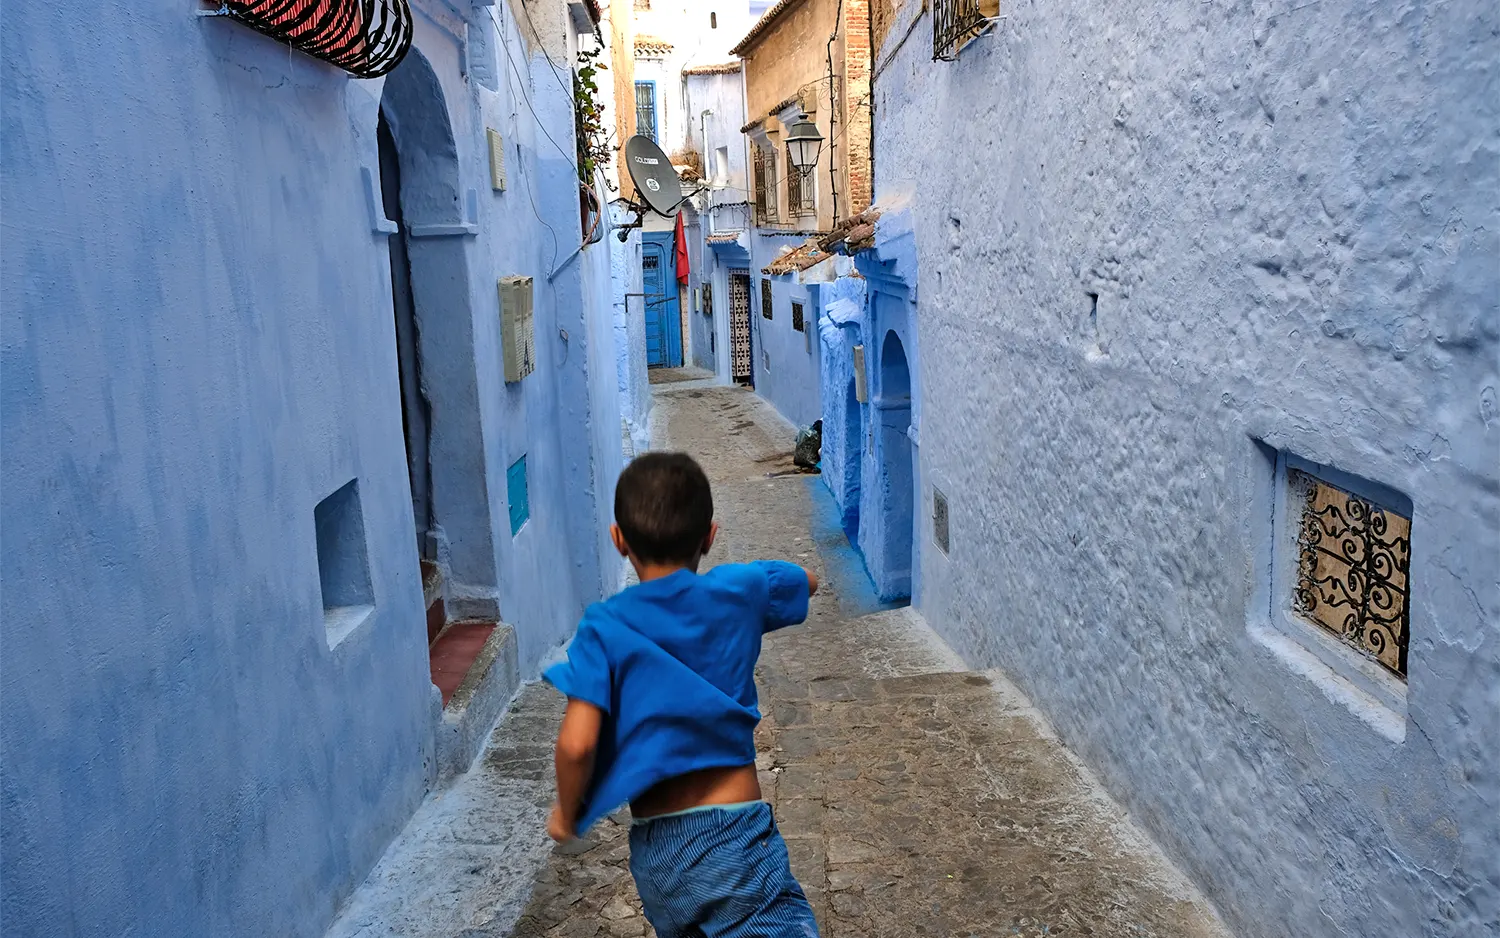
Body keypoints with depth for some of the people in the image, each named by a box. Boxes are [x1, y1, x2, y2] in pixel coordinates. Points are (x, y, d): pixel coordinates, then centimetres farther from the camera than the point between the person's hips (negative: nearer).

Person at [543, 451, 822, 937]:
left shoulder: (605, 627, -4)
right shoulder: (739, 591, 1)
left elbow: (576, 744, -14)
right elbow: (808, 580, 23)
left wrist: (567, 811, 5)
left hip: (654, 855, 2)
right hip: (735, 838, -1)